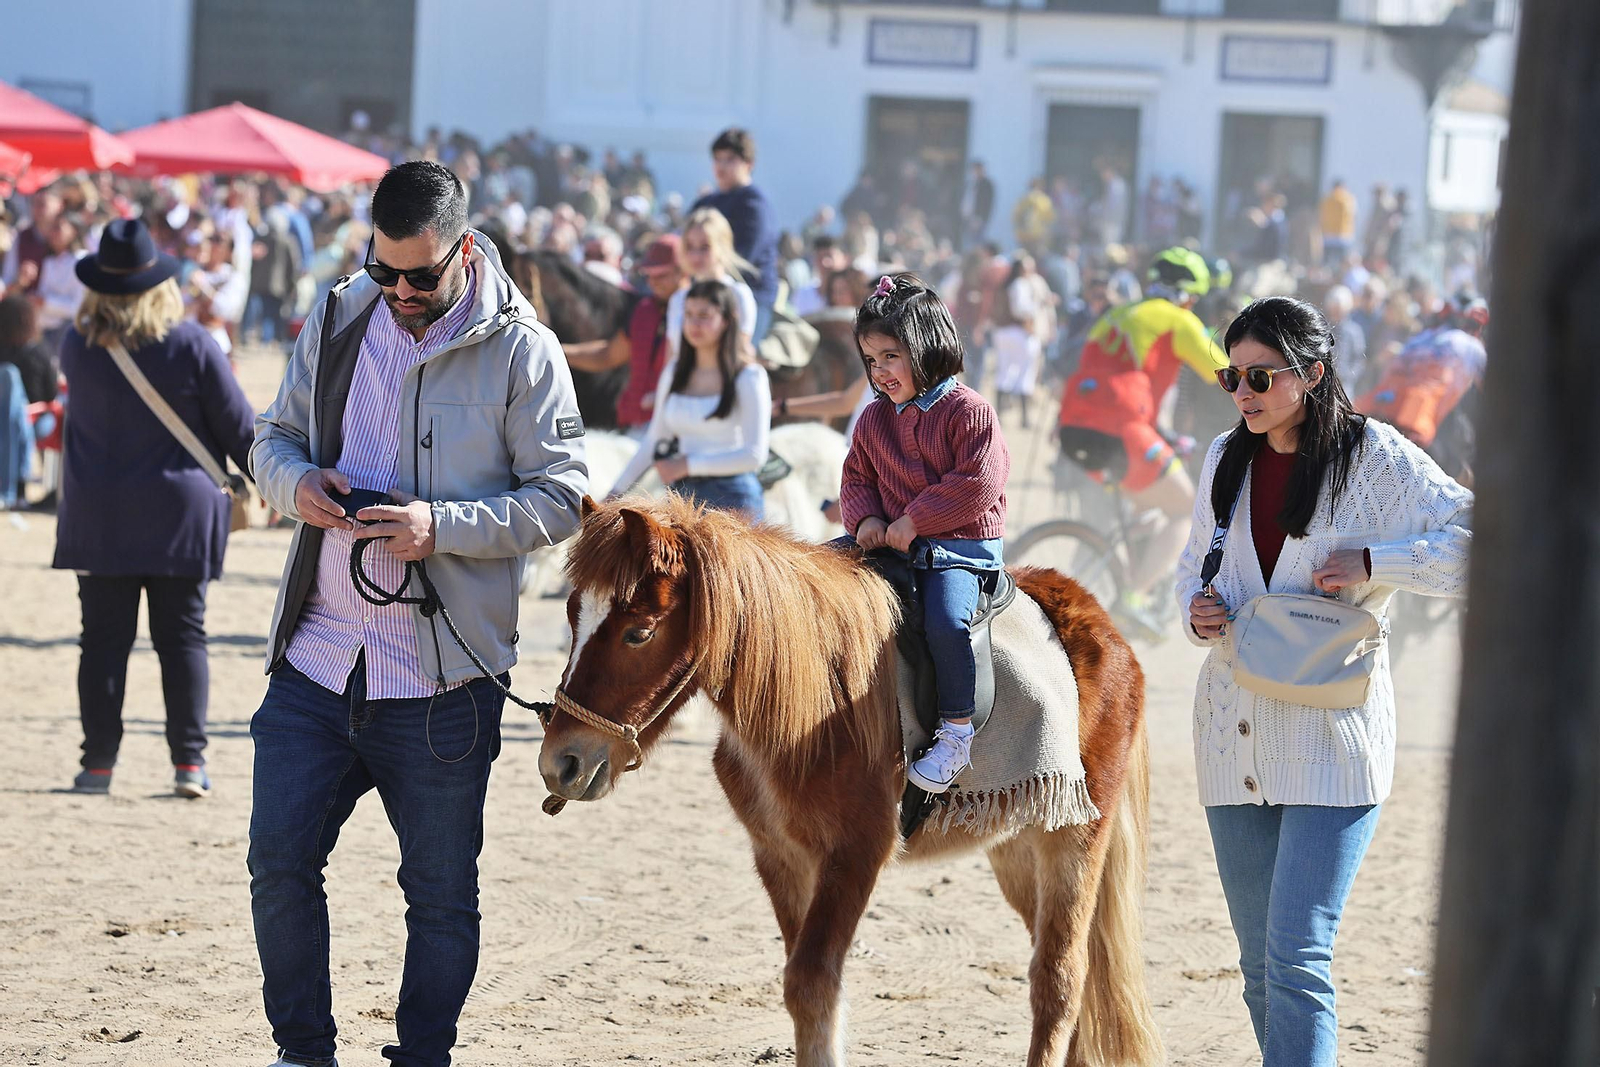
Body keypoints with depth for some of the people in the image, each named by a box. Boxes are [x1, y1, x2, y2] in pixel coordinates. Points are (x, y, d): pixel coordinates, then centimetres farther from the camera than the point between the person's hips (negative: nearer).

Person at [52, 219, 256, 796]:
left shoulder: (79, 344, -6)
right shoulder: (192, 345, -10)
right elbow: (236, 424, -3)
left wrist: (99, 306, 18)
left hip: (99, 517, 1)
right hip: (179, 515, -1)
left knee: (103, 639, 6)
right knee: (183, 636, 6)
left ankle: (98, 763, 5)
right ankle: (189, 761, 1)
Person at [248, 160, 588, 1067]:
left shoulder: (519, 348, -7)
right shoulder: (338, 321, 6)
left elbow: (562, 496, -8)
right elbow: (275, 438, 16)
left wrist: (443, 527, -21)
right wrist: (296, 482, -8)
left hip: (442, 680, -4)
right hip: (318, 659, 4)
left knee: (441, 891, 7)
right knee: (279, 862, 3)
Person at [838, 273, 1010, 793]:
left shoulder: (969, 411, -8)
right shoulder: (874, 420, 12)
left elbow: (979, 482, -17)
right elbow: (857, 478, 19)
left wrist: (915, 521, -18)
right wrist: (866, 519, -4)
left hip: (962, 548, -7)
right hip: (891, 544, 7)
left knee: (945, 618, -32)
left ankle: (956, 729, -21)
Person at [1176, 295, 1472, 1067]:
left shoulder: (1376, 458, -6)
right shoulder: (1226, 460, 10)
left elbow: (1481, 544, -10)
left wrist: (1371, 565, -18)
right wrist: (1196, 608, 0)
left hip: (1331, 736, -6)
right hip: (1234, 736, 6)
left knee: (1297, 958, -14)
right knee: (1260, 964, 11)